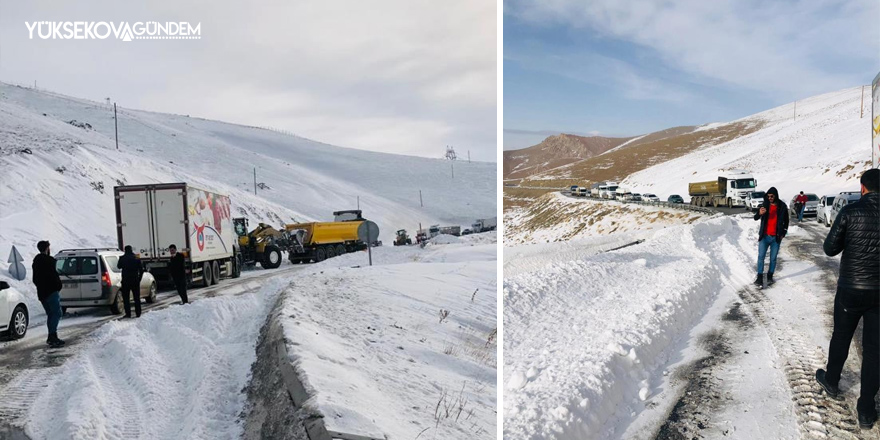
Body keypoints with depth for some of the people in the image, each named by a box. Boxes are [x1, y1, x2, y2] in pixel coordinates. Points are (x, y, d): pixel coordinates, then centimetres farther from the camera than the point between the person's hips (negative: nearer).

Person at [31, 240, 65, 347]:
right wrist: (58, 286, -5)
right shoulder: (49, 260, -11)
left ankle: (52, 337, 14)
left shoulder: (36, 261, 18)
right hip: (51, 291, -9)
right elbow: (54, 275, -18)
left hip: (41, 293, 9)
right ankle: (52, 336, -20)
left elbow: (34, 279, 22)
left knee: (50, 314, 14)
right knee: (56, 313, -10)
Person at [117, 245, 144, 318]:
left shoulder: (122, 258, -6)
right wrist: (139, 278, 11)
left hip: (126, 281, -2)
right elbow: (141, 270, 2)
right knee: (137, 298, 10)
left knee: (126, 298, 4)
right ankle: (138, 313, 9)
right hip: (135, 280, 2)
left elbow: (118, 266, 11)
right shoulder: (136, 258, 0)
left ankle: (128, 313, 0)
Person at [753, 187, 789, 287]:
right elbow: (755, 218, -8)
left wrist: (783, 233, 7)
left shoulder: (782, 206, 0)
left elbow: (786, 221, 13)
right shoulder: (765, 205, -1)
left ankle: (770, 276, 18)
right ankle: (759, 277, -2)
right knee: (761, 257, -5)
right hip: (764, 236, 0)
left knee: (773, 258, 7)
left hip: (776, 237, 1)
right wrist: (759, 213, -30)